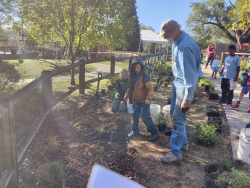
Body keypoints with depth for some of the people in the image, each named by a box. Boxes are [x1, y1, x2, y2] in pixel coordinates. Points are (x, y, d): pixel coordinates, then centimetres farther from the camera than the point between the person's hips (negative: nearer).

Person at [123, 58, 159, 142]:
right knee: (135, 116, 16)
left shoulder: (145, 76, -15)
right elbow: (131, 87, 22)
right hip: (136, 100, 8)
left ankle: (154, 132, 9)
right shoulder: (133, 76, 9)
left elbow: (150, 88, -18)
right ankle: (135, 131, 34)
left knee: (146, 117, -8)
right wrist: (127, 95, 16)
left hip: (144, 101, -8)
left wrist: (148, 98, -29)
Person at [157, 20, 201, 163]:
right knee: (175, 113, 17)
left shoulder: (184, 47, -28)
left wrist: (186, 99, -26)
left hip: (185, 84, -10)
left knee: (178, 119, -3)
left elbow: (190, 74, -28)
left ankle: (176, 152, 12)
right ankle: (183, 143, 34)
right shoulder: (178, 41, 4)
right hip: (178, 81, 10)